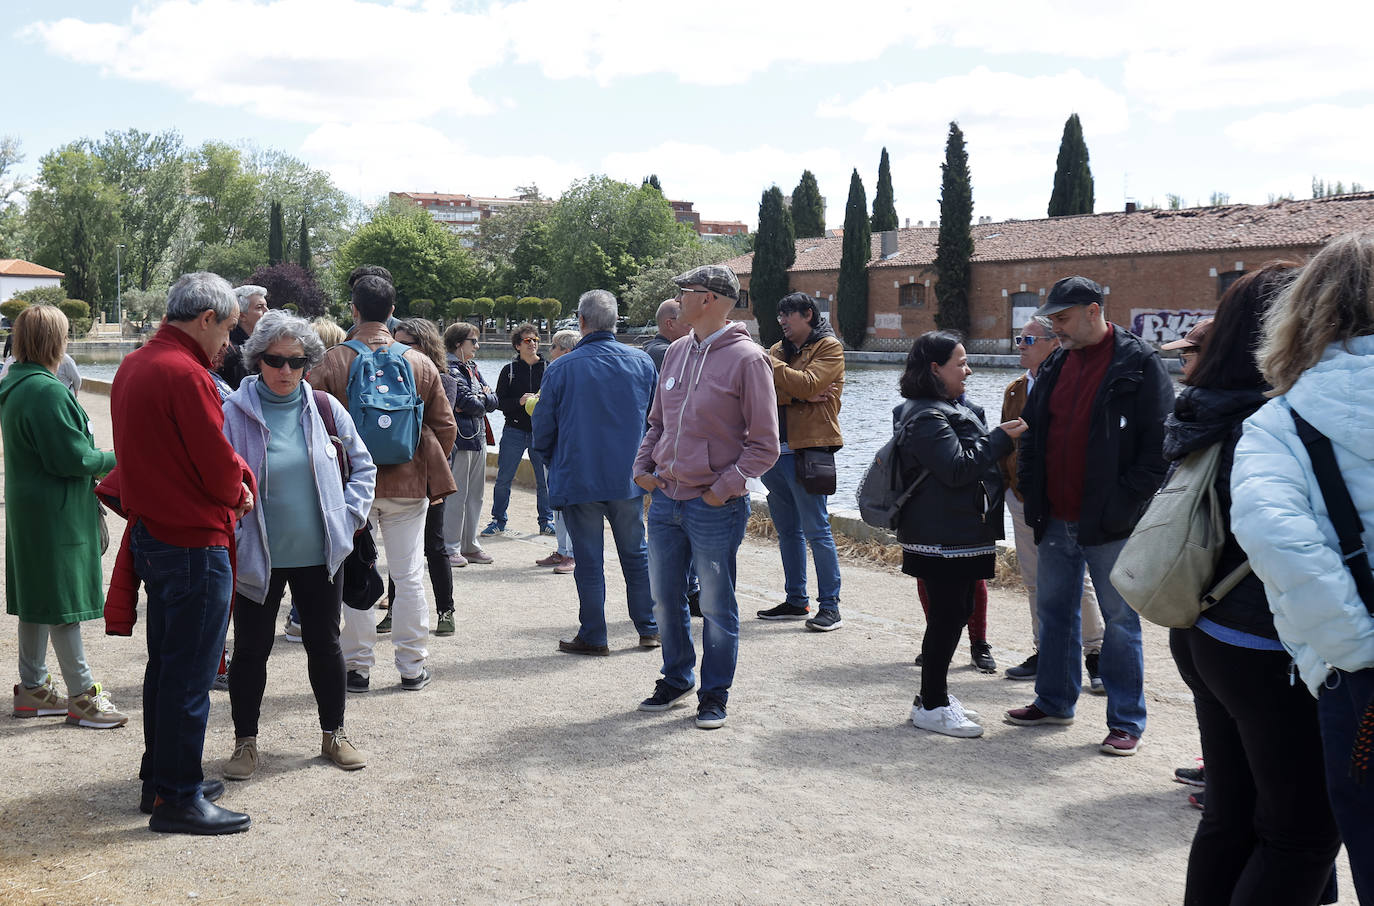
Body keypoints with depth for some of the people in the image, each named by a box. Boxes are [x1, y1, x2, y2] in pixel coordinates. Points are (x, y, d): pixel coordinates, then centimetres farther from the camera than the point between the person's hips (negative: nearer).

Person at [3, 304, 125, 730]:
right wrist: (115, 460, -6)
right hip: (55, 514, -10)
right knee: (62, 603, -3)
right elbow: (72, 457, -21)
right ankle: (82, 697, 4)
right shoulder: (46, 391, -21)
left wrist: (96, 457, 12)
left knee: (36, 601, 16)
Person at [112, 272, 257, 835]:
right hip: (194, 545, -10)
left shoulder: (132, 367, 10)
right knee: (189, 676, -1)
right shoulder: (185, 375, -20)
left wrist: (230, 480, 3)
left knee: (166, 665, 19)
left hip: (150, 535, 10)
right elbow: (221, 470, -19)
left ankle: (159, 777, 30)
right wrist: (244, 487, 3)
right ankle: (177, 799, 7)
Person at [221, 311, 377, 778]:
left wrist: (351, 515, 2)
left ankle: (334, 734, 30)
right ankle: (245, 742, 24)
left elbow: (362, 465, 12)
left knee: (325, 643, 14)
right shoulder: (234, 413, -9)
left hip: (320, 555, 2)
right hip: (257, 559, -2)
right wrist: (233, 539, -10)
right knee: (251, 650, 8)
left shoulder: (325, 408, 1)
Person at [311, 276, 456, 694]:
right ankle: (412, 666, 14)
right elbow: (445, 425, 5)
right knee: (408, 577, 9)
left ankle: (358, 667, 13)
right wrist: (433, 474, 18)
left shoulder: (332, 362, -8)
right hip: (408, 484, 2)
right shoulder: (420, 363, 0)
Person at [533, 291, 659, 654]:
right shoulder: (642, 362, 0)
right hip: (629, 476, 3)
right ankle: (649, 629, 22)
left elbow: (542, 429, -3)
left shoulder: (561, 369, -10)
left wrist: (553, 463, 16)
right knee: (636, 554, 15)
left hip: (579, 479, -3)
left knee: (589, 561, 6)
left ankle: (593, 636, 13)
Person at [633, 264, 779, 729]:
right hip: (666, 499, 6)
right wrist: (643, 465, 6)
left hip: (714, 505, -6)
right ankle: (677, 680, 33)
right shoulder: (677, 352, 9)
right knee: (665, 598, 15)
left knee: (717, 606, 6)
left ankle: (714, 695, 19)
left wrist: (724, 486, -16)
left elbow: (764, 444, -10)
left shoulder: (747, 359, -10)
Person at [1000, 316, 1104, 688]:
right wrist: (1007, 481, 9)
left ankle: (1095, 656, 11)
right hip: (1022, 497, 7)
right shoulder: (1014, 391, 13)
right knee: (1034, 581, 12)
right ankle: (1044, 653, 22)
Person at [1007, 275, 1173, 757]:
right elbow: (1033, 431, 20)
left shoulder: (1138, 363, -9)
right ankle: (1054, 701, 31)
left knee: (1120, 619, 2)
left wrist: (1128, 500, -16)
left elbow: (1159, 441, -12)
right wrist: (1029, 487, 9)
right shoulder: (1056, 365, 12)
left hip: (1109, 522, -7)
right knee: (1053, 610, 16)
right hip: (1057, 519, 7)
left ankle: (1126, 721, 10)